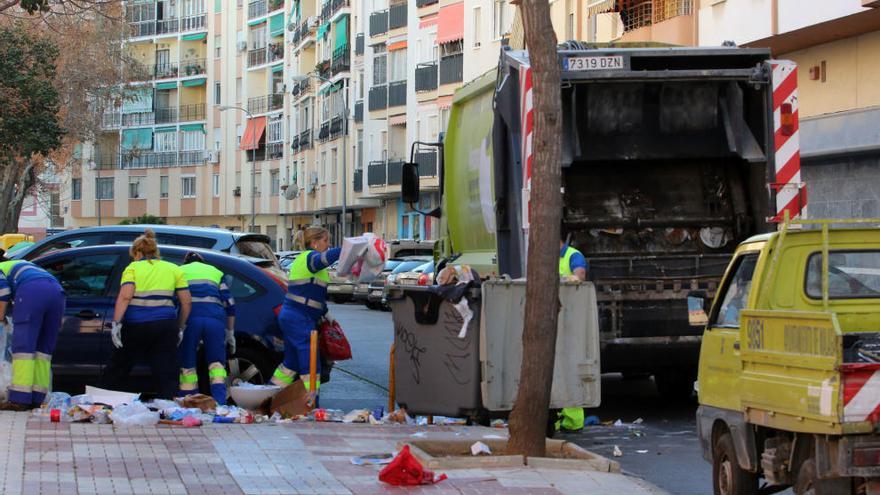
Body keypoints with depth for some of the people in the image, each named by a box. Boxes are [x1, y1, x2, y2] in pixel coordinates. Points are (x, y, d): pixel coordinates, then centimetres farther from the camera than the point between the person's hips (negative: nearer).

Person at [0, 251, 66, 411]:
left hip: (32, 292, -6)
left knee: (23, 347, -7)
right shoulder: (20, 264, 43)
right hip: (57, 291, 6)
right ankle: (37, 398, 6)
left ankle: (19, 399, -14)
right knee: (43, 349, 10)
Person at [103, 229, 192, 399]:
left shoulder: (133, 268, 5)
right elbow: (186, 302, 8)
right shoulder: (174, 269, 13)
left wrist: (116, 323, -13)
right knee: (167, 375, 1)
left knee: (116, 372, 15)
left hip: (135, 325, -2)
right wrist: (180, 327, 17)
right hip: (165, 325, 2)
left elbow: (125, 297, -11)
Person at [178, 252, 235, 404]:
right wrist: (230, 333, 23)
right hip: (215, 319, 1)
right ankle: (220, 404, -14)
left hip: (189, 318, -1)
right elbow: (229, 305, 19)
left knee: (187, 367, 6)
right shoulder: (216, 272, 28)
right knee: (217, 363, 4)